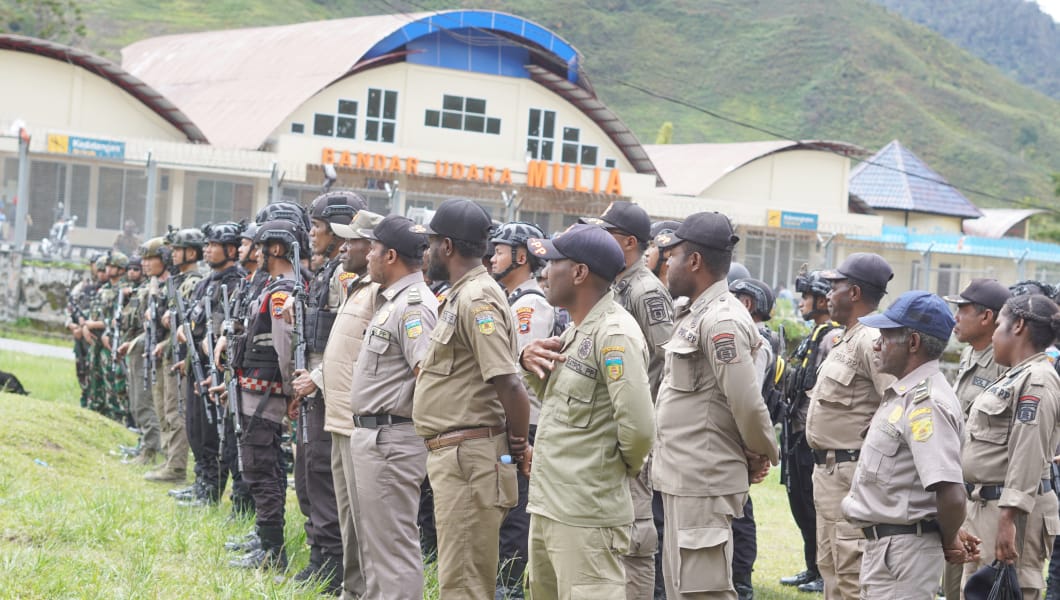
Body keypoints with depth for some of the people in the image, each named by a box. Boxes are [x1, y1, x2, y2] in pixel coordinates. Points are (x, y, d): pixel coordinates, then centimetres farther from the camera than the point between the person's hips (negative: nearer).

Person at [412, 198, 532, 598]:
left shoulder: (475, 299, -16)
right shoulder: (461, 296, 15)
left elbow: (509, 384, -24)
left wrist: (518, 445, -12)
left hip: (468, 459, -10)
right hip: (453, 457, 10)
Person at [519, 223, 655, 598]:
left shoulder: (614, 334, -19)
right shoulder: (579, 329, 13)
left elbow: (638, 426, -26)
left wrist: (627, 464, -6)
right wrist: (531, 361, 4)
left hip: (587, 518, -10)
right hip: (548, 507, 10)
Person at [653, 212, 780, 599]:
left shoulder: (721, 321, -17)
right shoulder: (693, 315, 14)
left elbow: (748, 405, -20)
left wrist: (762, 457, -4)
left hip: (704, 483, -10)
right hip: (683, 479, 10)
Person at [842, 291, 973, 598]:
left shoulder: (926, 402, -21)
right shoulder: (902, 393, 12)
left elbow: (951, 495, -29)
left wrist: (949, 541, -12)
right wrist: (949, 537, 13)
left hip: (904, 550, -10)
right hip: (882, 544, 10)